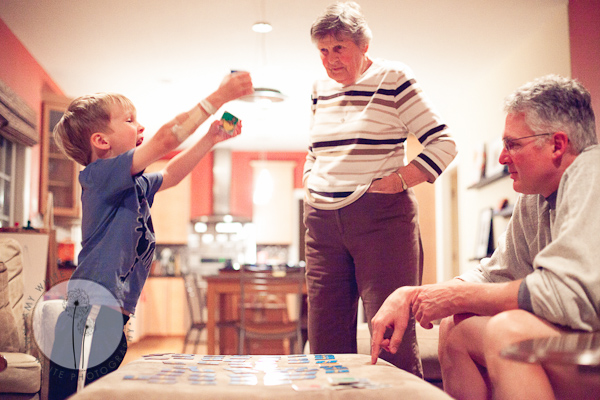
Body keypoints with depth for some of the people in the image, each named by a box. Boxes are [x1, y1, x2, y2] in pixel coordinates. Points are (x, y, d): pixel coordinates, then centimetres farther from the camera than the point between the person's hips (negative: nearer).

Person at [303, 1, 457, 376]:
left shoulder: (393, 78, -2)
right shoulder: (322, 88, 15)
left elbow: (443, 144, -6)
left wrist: (394, 183, -13)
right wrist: (311, 195, 14)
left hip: (380, 218, -6)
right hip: (323, 221, 6)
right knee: (326, 337, 6)